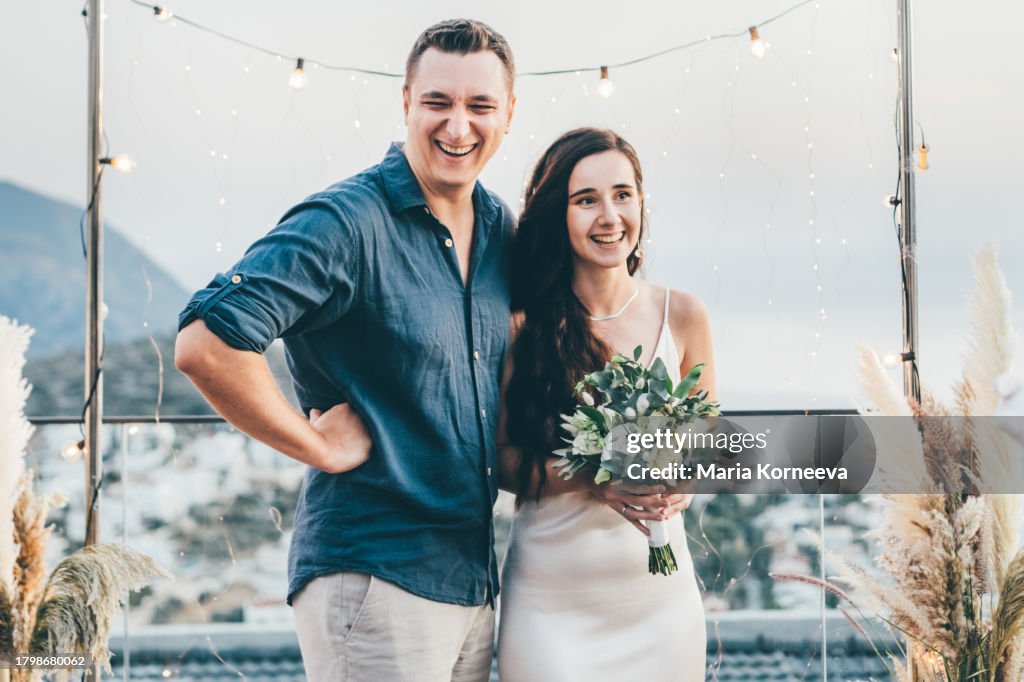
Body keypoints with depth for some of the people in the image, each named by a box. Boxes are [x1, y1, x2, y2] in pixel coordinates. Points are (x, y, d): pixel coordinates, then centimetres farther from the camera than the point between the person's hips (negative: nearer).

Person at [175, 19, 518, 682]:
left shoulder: (504, 230, 9)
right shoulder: (347, 222, -13)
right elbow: (205, 344, -24)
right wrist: (323, 446, -16)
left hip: (475, 581, 7)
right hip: (373, 578, -7)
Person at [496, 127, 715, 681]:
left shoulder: (681, 316, 1)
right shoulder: (523, 325, -6)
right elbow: (502, 459, -3)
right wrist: (592, 481, -19)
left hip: (656, 585, 2)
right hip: (549, 589, -2)